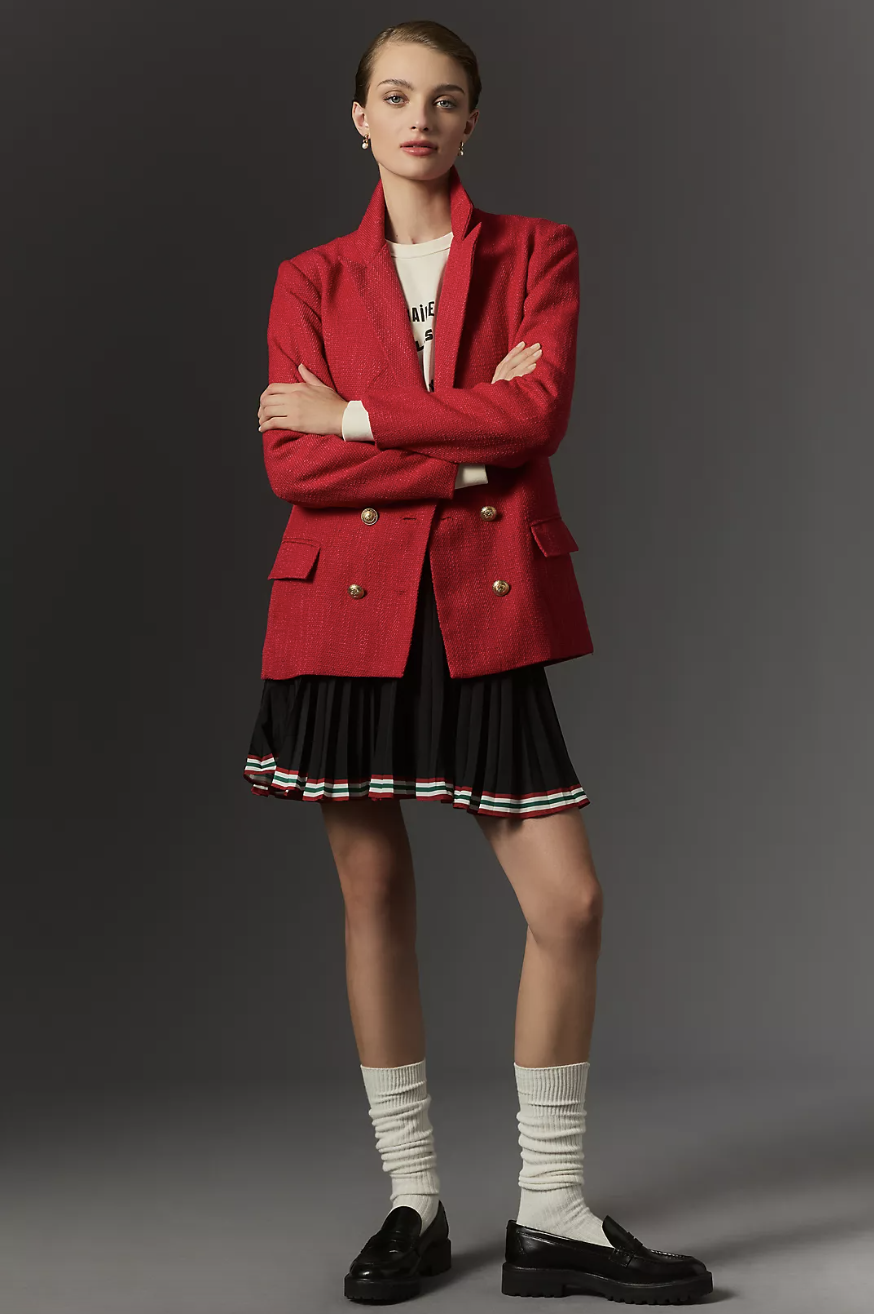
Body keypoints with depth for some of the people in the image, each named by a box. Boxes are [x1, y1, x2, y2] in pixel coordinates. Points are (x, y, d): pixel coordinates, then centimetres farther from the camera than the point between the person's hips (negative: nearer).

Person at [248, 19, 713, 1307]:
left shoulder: (536, 251, 9)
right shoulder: (312, 280, 10)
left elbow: (537, 411, -9)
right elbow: (291, 460, -4)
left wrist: (357, 415, -7)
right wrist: (462, 454, -12)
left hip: (485, 609, 0)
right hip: (347, 607, 1)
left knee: (570, 902, -6)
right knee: (375, 897, 4)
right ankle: (413, 1202, 15)